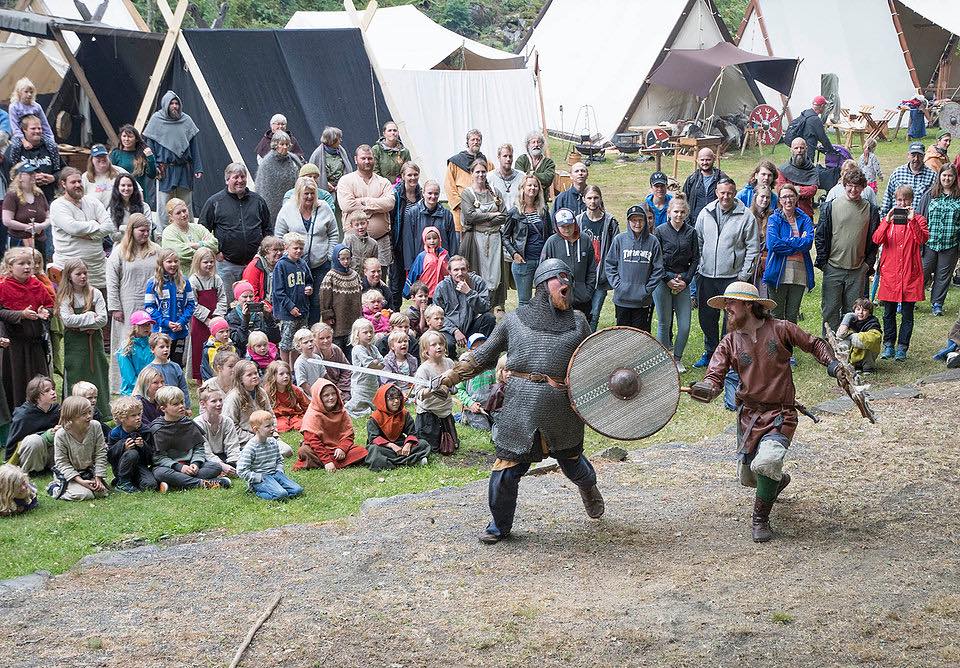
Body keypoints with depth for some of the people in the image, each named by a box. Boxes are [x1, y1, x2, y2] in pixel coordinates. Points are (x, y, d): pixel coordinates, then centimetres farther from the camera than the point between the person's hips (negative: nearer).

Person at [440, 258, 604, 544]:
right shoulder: (513, 321, 5)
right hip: (519, 410, -1)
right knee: (506, 469, -1)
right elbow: (483, 357, 12)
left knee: (572, 461, 16)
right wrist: (450, 376, 8)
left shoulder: (577, 322, 9)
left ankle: (589, 487, 53)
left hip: (563, 411, 1)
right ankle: (500, 525, 21)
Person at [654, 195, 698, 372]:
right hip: (663, 280, -2)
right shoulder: (660, 231, -2)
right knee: (664, 324, 2)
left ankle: (677, 359, 16)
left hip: (683, 282, 2)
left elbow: (695, 259, 8)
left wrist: (686, 280, -2)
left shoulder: (691, 232, 5)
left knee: (685, 325, -1)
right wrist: (668, 280, -8)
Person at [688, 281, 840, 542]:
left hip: (780, 415, -4)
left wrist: (831, 363, -10)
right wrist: (707, 388, -32)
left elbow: (814, 344, 8)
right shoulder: (730, 342, 2)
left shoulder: (780, 329, -5)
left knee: (765, 464, -28)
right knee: (747, 477, 11)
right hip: (748, 415, 4)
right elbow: (715, 374, -9)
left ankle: (760, 520, -7)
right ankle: (777, 480, 47)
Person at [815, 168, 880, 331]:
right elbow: (820, 236, 3)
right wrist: (822, 262, -1)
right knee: (830, 310, 1)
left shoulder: (870, 210, 4)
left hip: (858, 270, 1)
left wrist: (868, 264, 1)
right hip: (833, 268, -1)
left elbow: (874, 240, 8)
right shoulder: (830, 207, 1)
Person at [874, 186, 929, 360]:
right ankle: (888, 345, 18)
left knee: (907, 313, 4)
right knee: (889, 312, 8)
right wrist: (887, 221, -21)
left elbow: (922, 239, -16)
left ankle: (902, 347, 11)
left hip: (910, 273, -1)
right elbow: (877, 240, -10)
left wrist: (912, 220, -25)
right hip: (890, 273, 1)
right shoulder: (889, 218, 6)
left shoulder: (918, 220, 2)